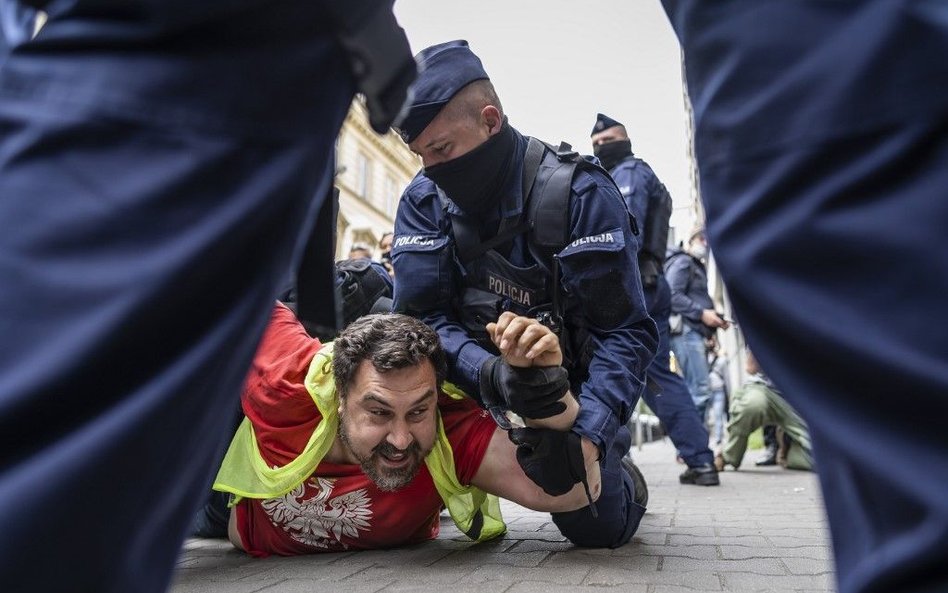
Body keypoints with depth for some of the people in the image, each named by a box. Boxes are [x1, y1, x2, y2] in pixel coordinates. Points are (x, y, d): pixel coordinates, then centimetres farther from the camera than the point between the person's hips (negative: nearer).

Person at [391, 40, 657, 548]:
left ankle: (615, 462, 32)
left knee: (597, 527, -7)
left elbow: (626, 331, -23)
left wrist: (588, 434, -36)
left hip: (570, 378, -3)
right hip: (479, 374, 3)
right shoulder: (423, 200, -11)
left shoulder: (580, 193, -22)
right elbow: (423, 314, -18)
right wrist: (491, 374, -38)